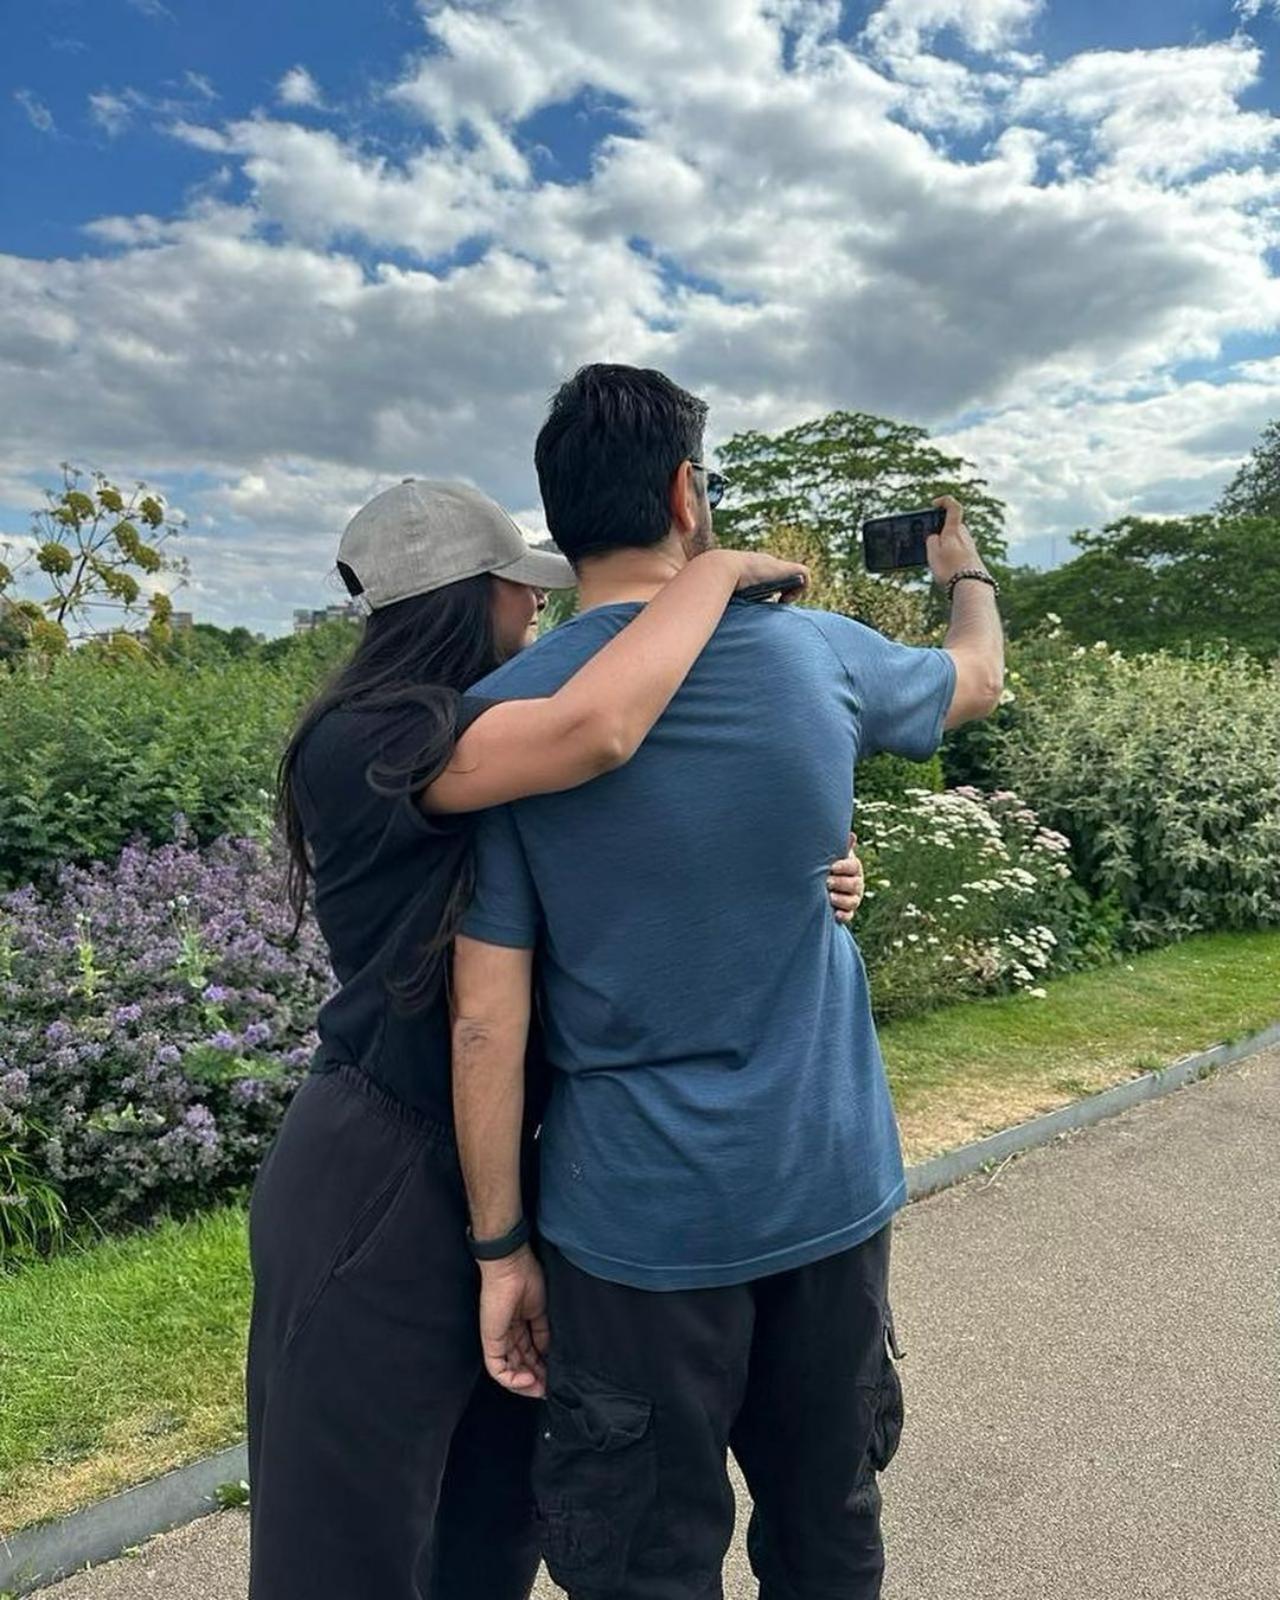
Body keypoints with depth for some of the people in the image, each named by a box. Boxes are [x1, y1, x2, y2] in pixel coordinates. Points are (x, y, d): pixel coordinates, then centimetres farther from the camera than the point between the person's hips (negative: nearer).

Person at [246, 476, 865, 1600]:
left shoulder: (477, 735, 9)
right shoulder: (364, 743, -19)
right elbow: (600, 728, -36)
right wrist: (718, 569, -20)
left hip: (493, 1166, 8)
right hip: (380, 1185, -8)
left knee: (496, 1506, 22)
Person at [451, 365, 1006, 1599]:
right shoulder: (813, 653, -6)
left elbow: (487, 1021, -12)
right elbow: (977, 677, 16)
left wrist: (500, 1247, 0)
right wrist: (967, 573, 38)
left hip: (637, 1220, -2)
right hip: (830, 1190, 3)